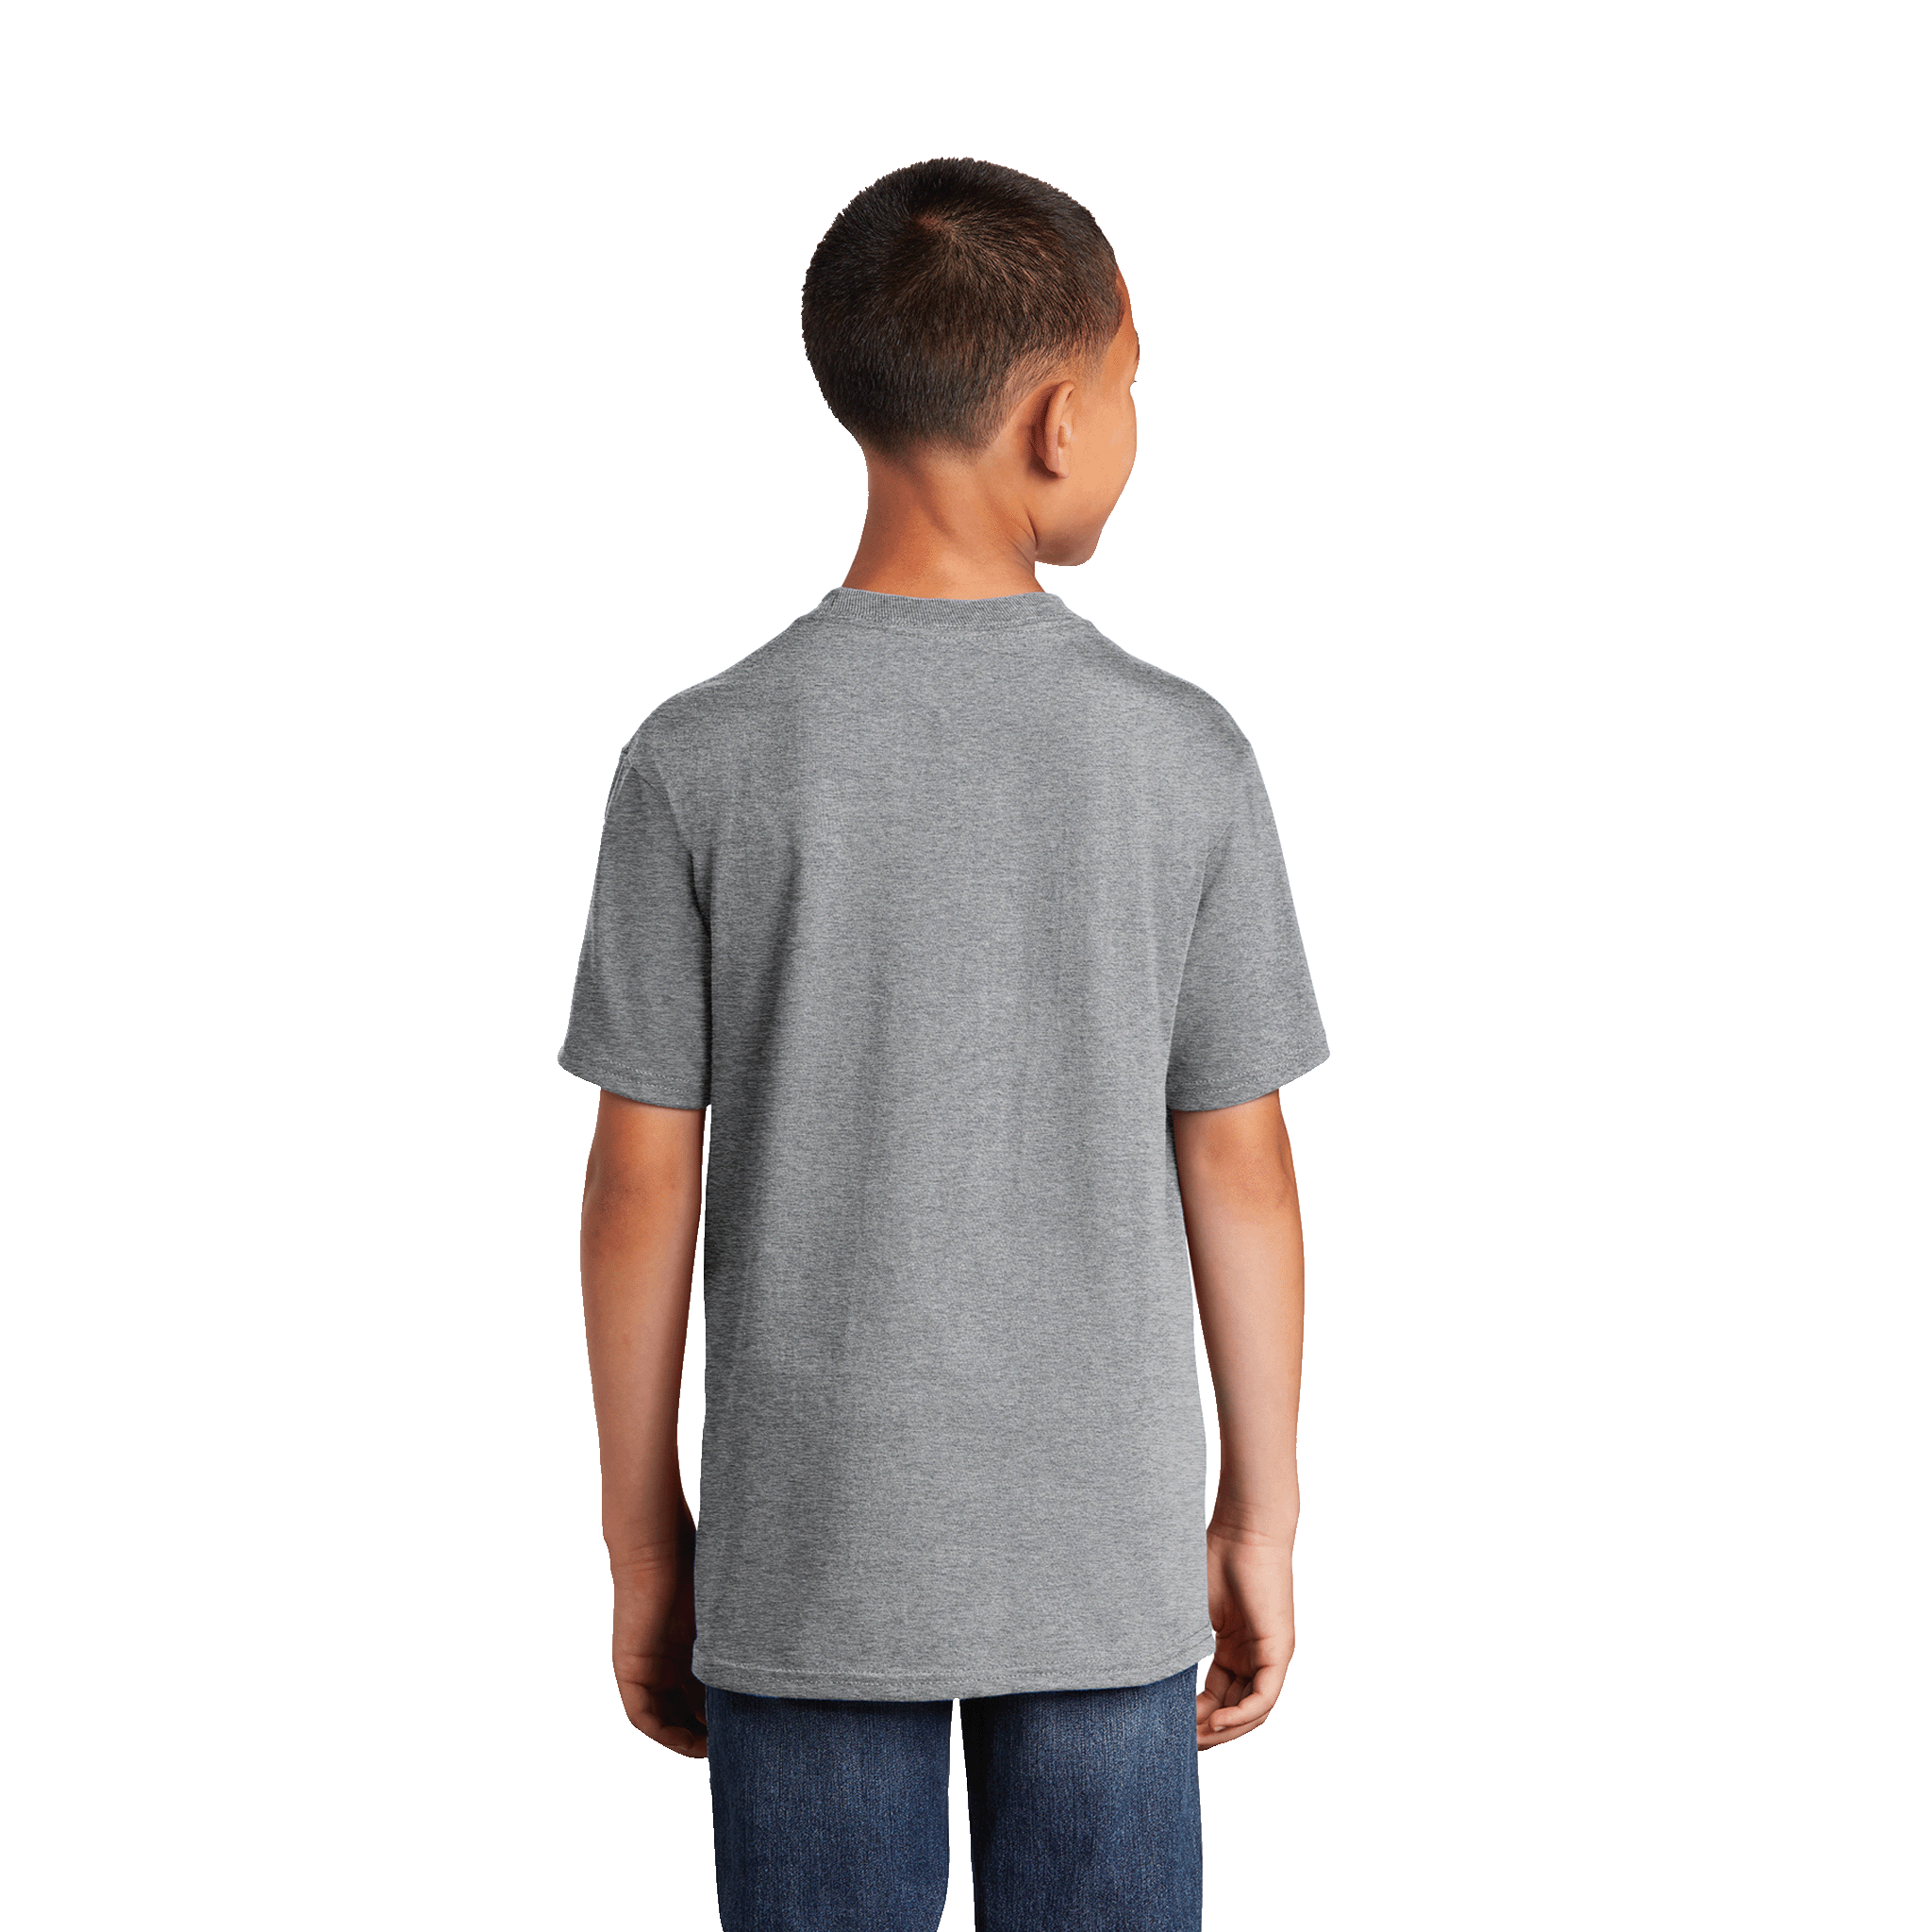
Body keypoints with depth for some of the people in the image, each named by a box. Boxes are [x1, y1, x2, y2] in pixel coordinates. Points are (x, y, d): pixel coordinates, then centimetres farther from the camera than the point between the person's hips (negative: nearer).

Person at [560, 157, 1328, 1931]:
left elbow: (645, 1179, -6)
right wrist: (1262, 1517, 8)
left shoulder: (702, 763, -9)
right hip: (1107, 1553, 1)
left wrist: (643, 1537, 6)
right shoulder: (1184, 757, -8)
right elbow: (1236, 1164, -3)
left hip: (808, 1558, 0)